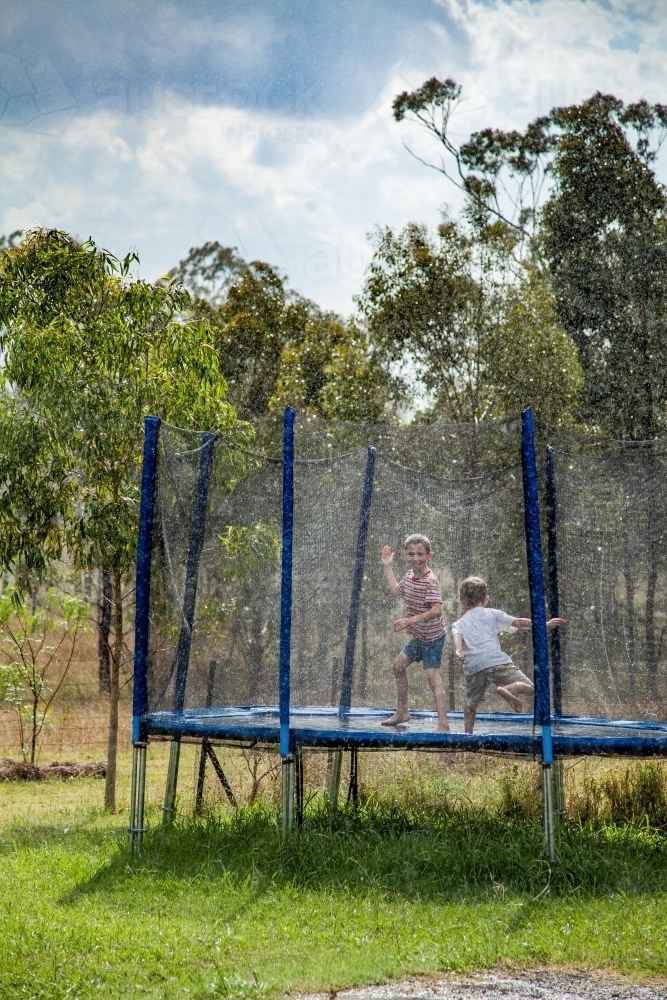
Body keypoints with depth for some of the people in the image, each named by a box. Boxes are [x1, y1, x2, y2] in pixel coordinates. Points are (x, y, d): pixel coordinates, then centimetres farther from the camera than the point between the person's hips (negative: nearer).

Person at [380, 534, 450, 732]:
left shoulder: (430, 581, -24)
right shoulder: (410, 575, 2)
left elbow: (436, 610, -32)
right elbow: (395, 591, 21)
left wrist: (410, 620, -36)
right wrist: (388, 567, 18)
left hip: (432, 637, -10)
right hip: (418, 636, 10)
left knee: (433, 676, -16)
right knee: (399, 665, 20)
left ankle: (443, 725, -20)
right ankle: (402, 712, 35)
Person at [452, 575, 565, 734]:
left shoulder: (458, 624, 25)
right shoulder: (492, 614, 22)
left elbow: (457, 638, 1)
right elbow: (517, 622, 13)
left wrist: (459, 651, -18)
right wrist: (546, 624, 15)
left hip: (472, 668, 2)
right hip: (496, 661, -2)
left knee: (470, 705, 20)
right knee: (529, 687, -2)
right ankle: (507, 689, -30)